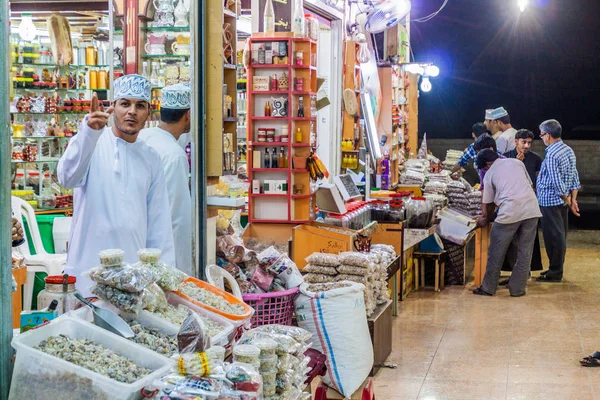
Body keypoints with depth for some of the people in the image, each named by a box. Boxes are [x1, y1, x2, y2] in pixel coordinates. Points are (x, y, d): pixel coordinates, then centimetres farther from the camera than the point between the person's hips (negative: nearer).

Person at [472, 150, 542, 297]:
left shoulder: (490, 173, 11)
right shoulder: (517, 162, 19)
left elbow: (490, 203, 16)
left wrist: (487, 219, 35)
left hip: (510, 212, -3)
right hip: (532, 209, 3)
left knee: (496, 252, 9)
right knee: (525, 251, 11)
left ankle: (488, 288, 17)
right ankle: (518, 288, 15)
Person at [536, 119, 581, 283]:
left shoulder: (551, 155, -20)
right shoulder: (569, 150, 8)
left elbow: (557, 183, -21)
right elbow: (575, 178, 9)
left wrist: (568, 202, -10)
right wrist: (573, 200, 8)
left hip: (550, 201, -9)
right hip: (563, 201, 9)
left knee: (553, 236, -1)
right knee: (561, 235, 15)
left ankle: (555, 272, 5)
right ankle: (557, 268, 25)